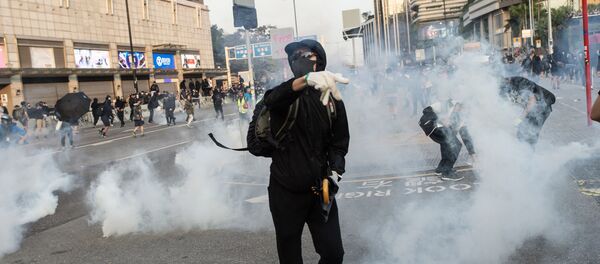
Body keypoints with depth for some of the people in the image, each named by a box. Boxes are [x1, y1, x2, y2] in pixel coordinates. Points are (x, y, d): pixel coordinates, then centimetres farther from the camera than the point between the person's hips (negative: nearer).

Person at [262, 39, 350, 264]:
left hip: (320, 189, 2)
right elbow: (272, 100, -31)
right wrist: (306, 79, -49)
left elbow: (340, 140, 11)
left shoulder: (332, 98, 4)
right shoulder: (286, 95, -5)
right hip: (286, 191, -1)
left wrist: (335, 170, -9)